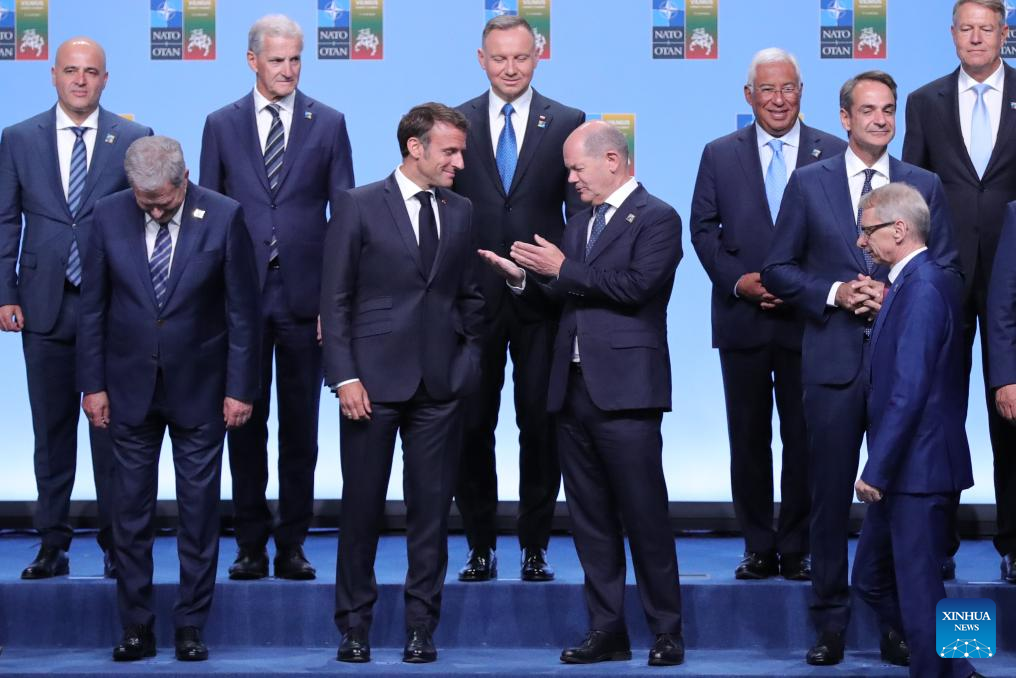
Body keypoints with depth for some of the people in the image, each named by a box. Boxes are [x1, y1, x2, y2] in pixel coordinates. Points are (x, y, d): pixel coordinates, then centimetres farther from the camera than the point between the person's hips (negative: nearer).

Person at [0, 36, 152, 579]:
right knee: (51, 432, 9)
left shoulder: (134, 140, 2)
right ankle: (53, 544, 16)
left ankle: (117, 544, 13)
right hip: (46, 306, 1)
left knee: (113, 430, 3)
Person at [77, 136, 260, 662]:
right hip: (130, 387, 2)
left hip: (199, 389, -1)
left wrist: (239, 388, -6)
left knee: (199, 510, 5)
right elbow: (92, 306, 2)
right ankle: (136, 627, 14)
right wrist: (92, 384, 0)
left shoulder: (224, 217, -10)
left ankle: (190, 627, 14)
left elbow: (242, 309, -5)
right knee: (131, 510, 6)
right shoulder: (109, 215, -5)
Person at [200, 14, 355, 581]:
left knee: (300, 427, 5)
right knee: (246, 423, 5)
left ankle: (293, 544, 13)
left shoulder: (328, 124, 4)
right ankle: (252, 543, 13)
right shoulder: (222, 125, 6)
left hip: (304, 296, 0)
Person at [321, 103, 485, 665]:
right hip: (374, 380, -3)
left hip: (441, 385, 3)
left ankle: (421, 627, 13)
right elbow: (335, 298, -4)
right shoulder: (358, 206, -2)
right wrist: (344, 376, -10)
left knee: (431, 507, 4)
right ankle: (354, 626, 14)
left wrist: (469, 360, 5)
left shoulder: (459, 212, 10)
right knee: (361, 506, 4)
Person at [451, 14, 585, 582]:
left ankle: (536, 546, 14)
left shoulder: (568, 124, 3)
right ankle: (481, 546, 16)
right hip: (473, 297, 1)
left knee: (541, 424, 4)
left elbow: (581, 208, 3)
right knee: (472, 426, 5)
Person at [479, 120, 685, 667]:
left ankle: (666, 632, 4)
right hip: (573, 389, 8)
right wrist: (523, 278, 2)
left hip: (624, 391, -8)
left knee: (644, 517, -4)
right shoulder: (580, 223, 20)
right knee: (590, 519, 9)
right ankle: (607, 629, 14)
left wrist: (562, 268, -14)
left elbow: (637, 284, -18)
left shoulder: (657, 218, -4)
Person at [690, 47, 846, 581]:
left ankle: (797, 548, 12)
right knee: (749, 437, 6)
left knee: (804, 438, 2)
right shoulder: (720, 155, 6)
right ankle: (759, 548, 15)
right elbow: (703, 228, 5)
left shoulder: (834, 153, 3)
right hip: (742, 318, 1)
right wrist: (738, 280, -9)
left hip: (807, 318, -1)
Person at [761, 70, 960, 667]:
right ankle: (831, 623, 12)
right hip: (834, 361, 0)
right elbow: (779, 269, 6)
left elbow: (948, 271, 7)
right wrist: (834, 293, -9)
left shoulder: (926, 186, 8)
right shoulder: (809, 183, 6)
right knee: (831, 494, 4)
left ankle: (900, 625, 11)